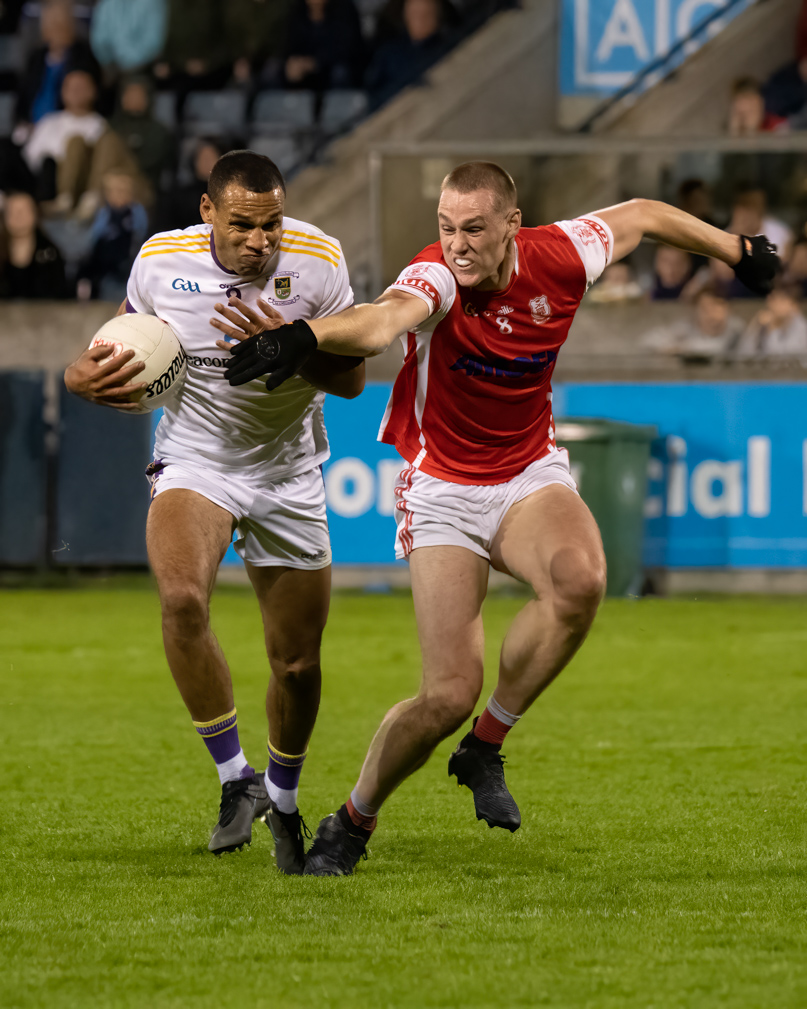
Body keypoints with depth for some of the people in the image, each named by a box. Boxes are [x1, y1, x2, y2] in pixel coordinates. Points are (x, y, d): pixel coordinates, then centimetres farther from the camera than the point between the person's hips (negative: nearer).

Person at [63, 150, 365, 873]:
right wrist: (90, 374, -13)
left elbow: (353, 378, -10)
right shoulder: (161, 260, -11)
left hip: (288, 474, 1)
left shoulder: (318, 261, -14)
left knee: (297, 663, 4)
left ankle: (283, 801, 33)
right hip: (194, 463, -1)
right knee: (182, 597, -31)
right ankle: (236, 780, -17)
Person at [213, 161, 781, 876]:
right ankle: (352, 824, 15)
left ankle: (486, 747, -9)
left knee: (580, 578, -32)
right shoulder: (434, 278, -23)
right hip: (443, 490, -3)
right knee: (449, 693, -13)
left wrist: (737, 252, 22)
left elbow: (643, 216, 10)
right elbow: (384, 320, -47)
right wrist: (306, 334, -69)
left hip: (532, 475, 3)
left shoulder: (559, 257, -12)